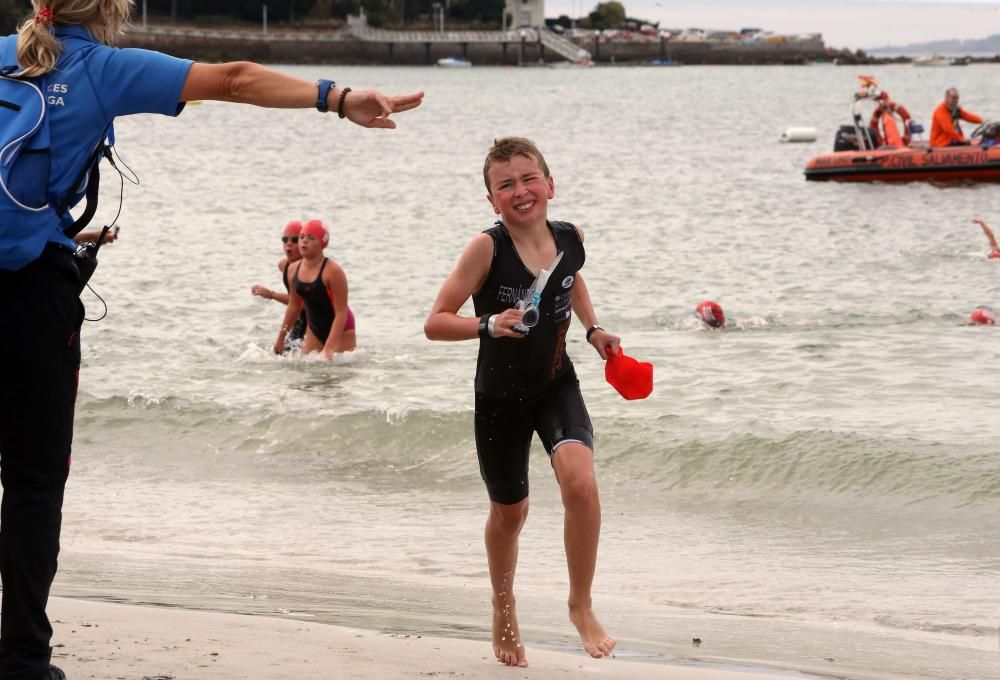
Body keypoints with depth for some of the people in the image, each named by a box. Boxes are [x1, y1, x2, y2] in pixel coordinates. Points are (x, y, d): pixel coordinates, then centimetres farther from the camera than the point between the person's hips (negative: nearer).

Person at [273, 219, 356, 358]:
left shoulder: (333, 271, -20)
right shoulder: (293, 270, -1)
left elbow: (341, 312, -22)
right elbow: (294, 306, 14)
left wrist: (329, 348, -29)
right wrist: (281, 337, 17)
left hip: (341, 330, -6)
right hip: (314, 330, 6)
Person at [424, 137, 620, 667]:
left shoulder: (570, 238, -8)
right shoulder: (487, 249, -22)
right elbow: (435, 324, -20)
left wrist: (593, 329, 8)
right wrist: (488, 325, -35)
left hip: (557, 385, 2)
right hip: (500, 396, -2)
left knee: (579, 481, -25)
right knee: (509, 512, 14)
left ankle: (581, 606, -6)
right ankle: (504, 611, 43)